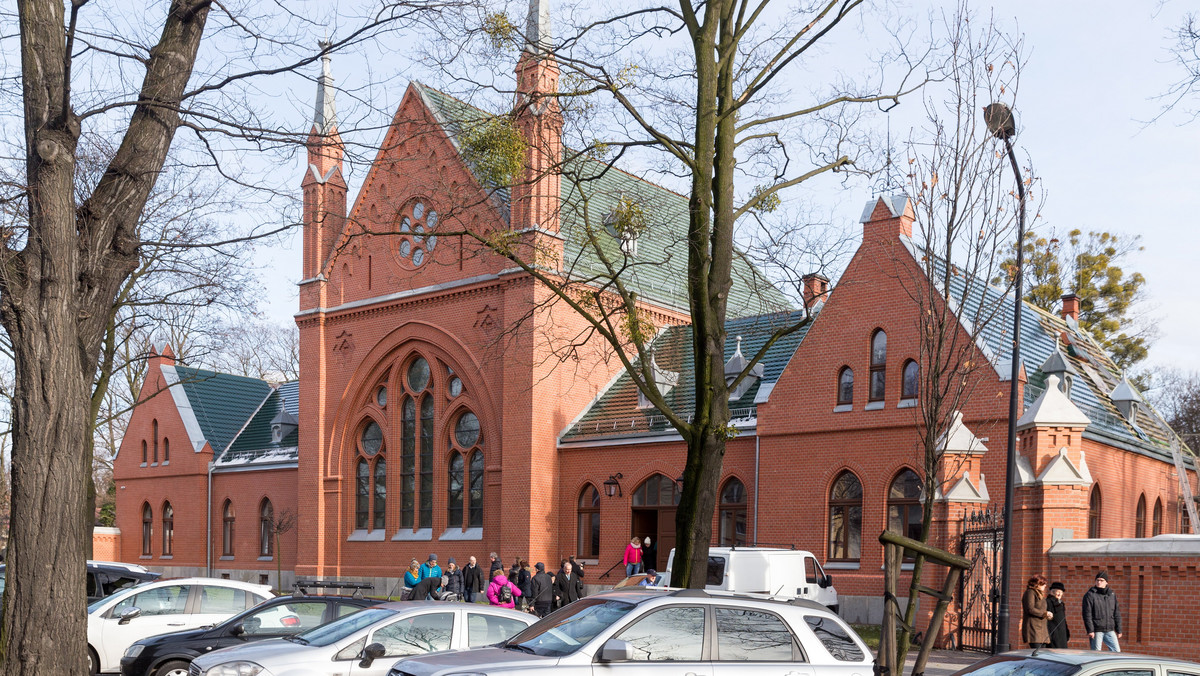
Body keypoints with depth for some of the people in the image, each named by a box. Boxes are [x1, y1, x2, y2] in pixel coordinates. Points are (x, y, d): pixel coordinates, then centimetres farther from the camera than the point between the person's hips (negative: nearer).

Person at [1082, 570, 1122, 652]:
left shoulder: (1112, 594, 10)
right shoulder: (1090, 595, -5)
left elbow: (1117, 613, 15)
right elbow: (1087, 614, -9)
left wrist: (1118, 630, 13)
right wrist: (1090, 630, -15)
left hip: (1110, 630, 4)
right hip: (1096, 631, -4)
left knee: (1116, 651, 4)